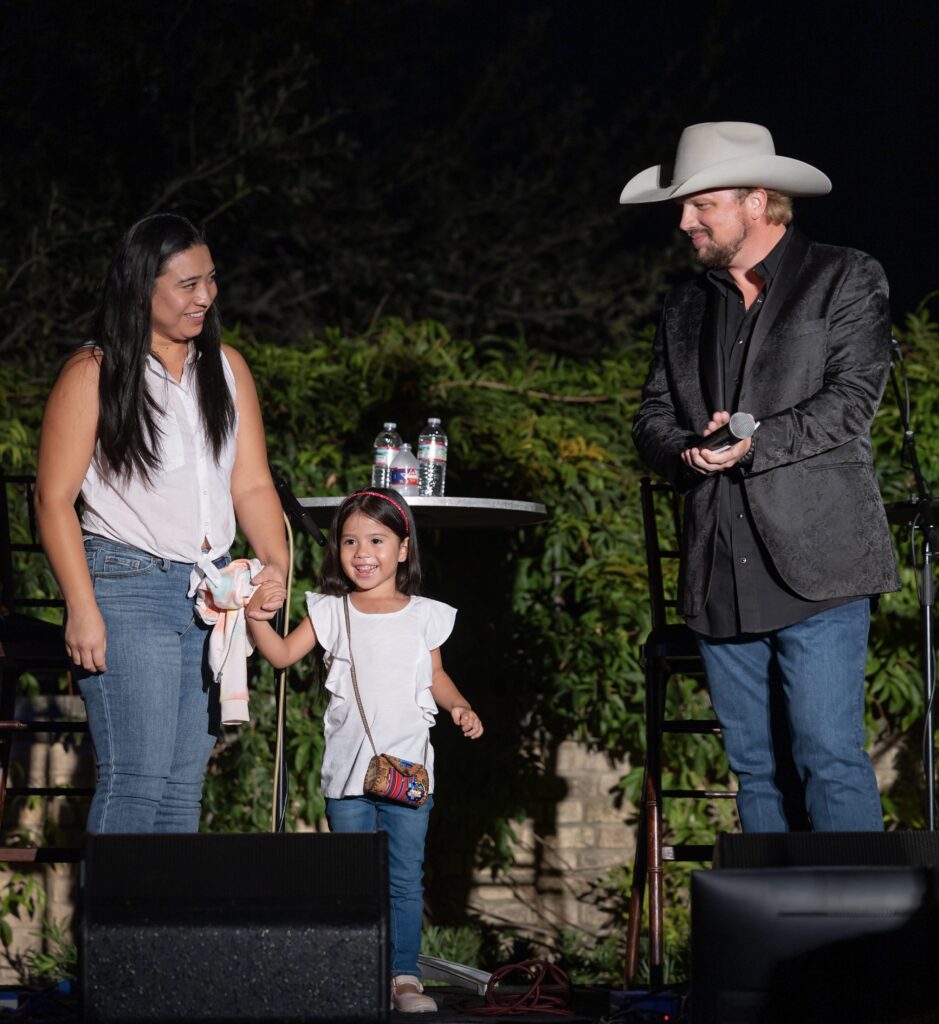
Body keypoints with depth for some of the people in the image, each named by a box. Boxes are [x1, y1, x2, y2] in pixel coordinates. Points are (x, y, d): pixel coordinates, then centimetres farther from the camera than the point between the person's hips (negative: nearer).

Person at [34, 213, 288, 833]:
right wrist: (82, 608, -14)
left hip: (211, 590, 6)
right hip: (128, 584, -6)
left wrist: (276, 562, -7)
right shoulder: (94, 375, -4)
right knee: (137, 777, -12)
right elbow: (55, 499, -6)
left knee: (187, 782, 6)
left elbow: (252, 485, 11)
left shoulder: (227, 368, 12)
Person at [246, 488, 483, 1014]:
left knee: (406, 879, 0)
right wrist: (257, 616, -20)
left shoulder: (425, 616, 6)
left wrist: (460, 706, -2)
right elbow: (283, 654, -4)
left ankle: (405, 975, 5)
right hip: (348, 771, 0)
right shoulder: (332, 613, 4)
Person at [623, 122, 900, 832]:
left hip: (816, 564, -5)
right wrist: (686, 451, -7)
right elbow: (653, 419, 16)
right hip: (720, 577, 6)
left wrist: (753, 445, -17)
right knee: (757, 769, 5)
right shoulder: (688, 308, 21)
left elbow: (852, 399, -7)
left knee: (830, 759, -12)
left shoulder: (846, 280, 4)